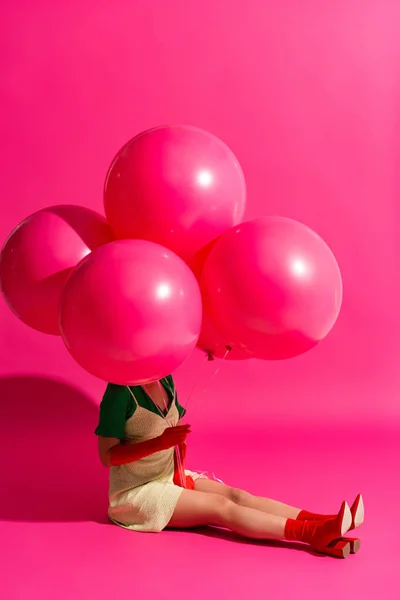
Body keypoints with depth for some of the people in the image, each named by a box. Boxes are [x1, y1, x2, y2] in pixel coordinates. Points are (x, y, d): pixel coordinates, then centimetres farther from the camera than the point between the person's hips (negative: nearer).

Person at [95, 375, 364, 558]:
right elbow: (107, 456, -23)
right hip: (137, 491, -7)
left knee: (237, 495, -12)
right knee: (221, 506, -21)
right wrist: (160, 442, -32)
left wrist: (179, 463, -7)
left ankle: (320, 524, -25)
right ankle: (309, 534, -30)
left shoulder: (165, 380, 2)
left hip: (170, 476, 7)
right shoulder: (121, 390, -22)